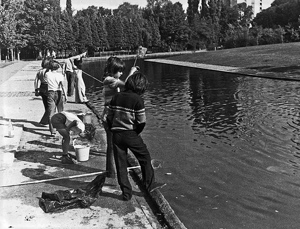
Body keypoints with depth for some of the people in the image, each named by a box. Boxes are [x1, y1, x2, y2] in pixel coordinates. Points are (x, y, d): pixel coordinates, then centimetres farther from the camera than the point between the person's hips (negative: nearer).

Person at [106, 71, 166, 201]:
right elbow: (142, 122, -11)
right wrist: (136, 133, 7)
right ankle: (150, 184, 26)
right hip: (131, 134, -4)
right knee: (145, 158, 16)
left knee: (120, 164, 11)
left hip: (116, 135, 5)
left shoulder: (116, 97, 4)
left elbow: (109, 117, 6)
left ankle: (126, 193, 17)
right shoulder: (138, 100, -11)